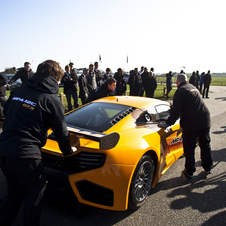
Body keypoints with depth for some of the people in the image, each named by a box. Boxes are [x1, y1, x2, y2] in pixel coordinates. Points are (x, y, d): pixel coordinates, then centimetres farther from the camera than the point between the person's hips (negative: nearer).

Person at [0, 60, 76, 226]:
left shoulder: (19, 90, 10)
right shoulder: (51, 100, -8)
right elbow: (61, 131, -1)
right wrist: (68, 150, 15)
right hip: (25, 154, -7)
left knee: (14, 193, 26)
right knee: (34, 196, 14)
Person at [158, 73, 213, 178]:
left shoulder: (180, 92, -7)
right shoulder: (194, 88, 18)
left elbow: (176, 111, -15)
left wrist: (168, 123, -10)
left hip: (191, 123, -7)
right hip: (205, 120, 7)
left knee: (189, 148, 5)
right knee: (205, 145, 19)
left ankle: (189, 171, 16)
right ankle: (207, 168, 33)